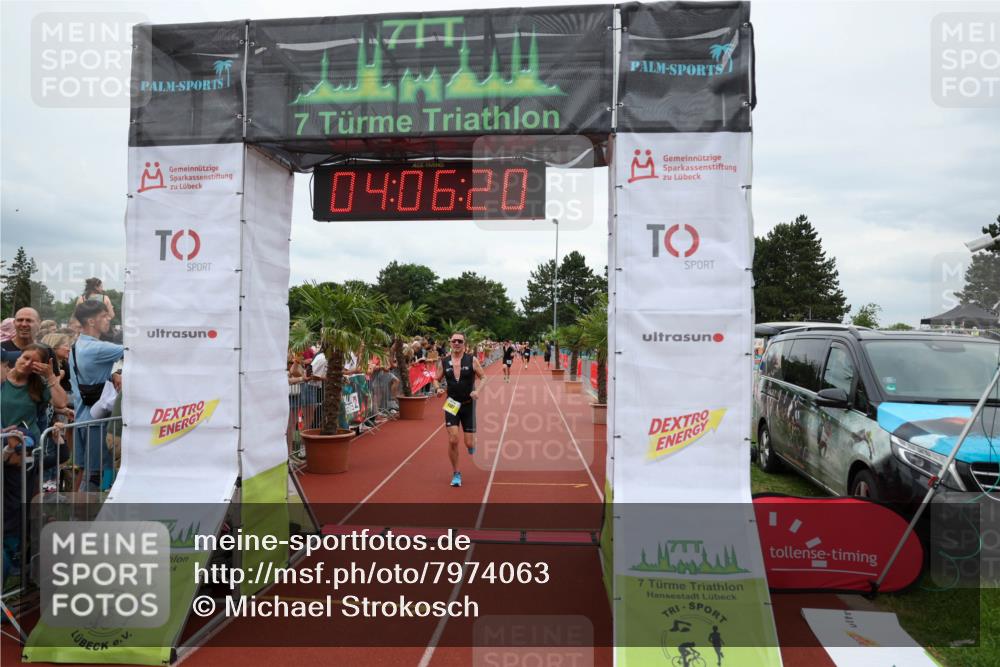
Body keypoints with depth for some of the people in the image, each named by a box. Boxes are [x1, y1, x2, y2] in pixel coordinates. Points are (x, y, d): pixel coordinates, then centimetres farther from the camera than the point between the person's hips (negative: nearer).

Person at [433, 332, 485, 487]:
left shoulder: (472, 360, -5)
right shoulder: (444, 362, 0)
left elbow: (484, 378, -2)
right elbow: (436, 379, 12)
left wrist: (479, 391, -20)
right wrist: (438, 389, -10)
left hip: (468, 405, -1)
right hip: (451, 405, 1)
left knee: (469, 443, 0)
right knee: (453, 440, -8)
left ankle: (472, 445, 40)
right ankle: (456, 474, 11)